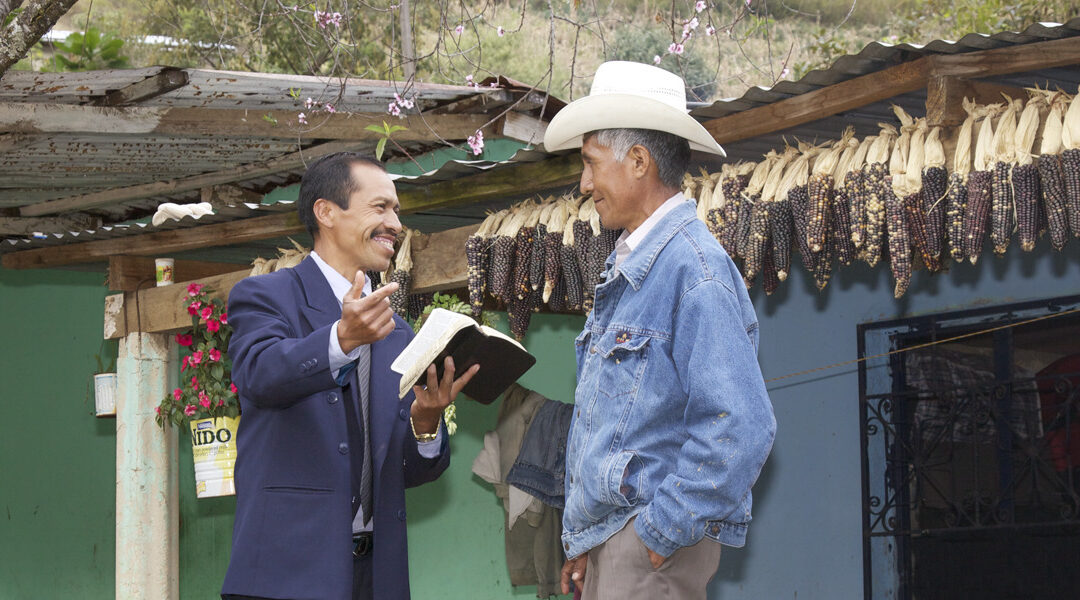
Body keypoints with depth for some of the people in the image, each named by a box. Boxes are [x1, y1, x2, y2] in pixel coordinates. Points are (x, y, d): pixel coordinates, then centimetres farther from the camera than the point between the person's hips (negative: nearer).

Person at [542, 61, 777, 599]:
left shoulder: (693, 268, -15)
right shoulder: (624, 270, 16)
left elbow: (741, 429, -24)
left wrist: (661, 535, -19)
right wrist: (585, 538, 17)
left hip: (653, 551, -9)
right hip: (604, 543, 9)